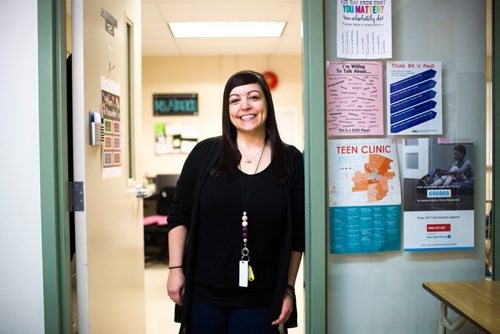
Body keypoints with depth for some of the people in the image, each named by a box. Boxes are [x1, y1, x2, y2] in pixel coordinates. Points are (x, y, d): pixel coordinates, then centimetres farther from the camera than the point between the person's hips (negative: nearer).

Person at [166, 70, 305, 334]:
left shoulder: (291, 160, -1)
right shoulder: (205, 153, -1)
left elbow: (297, 234, 2)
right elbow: (179, 215, 4)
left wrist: (289, 288, 2)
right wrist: (175, 269, -2)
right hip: (203, 293, 1)